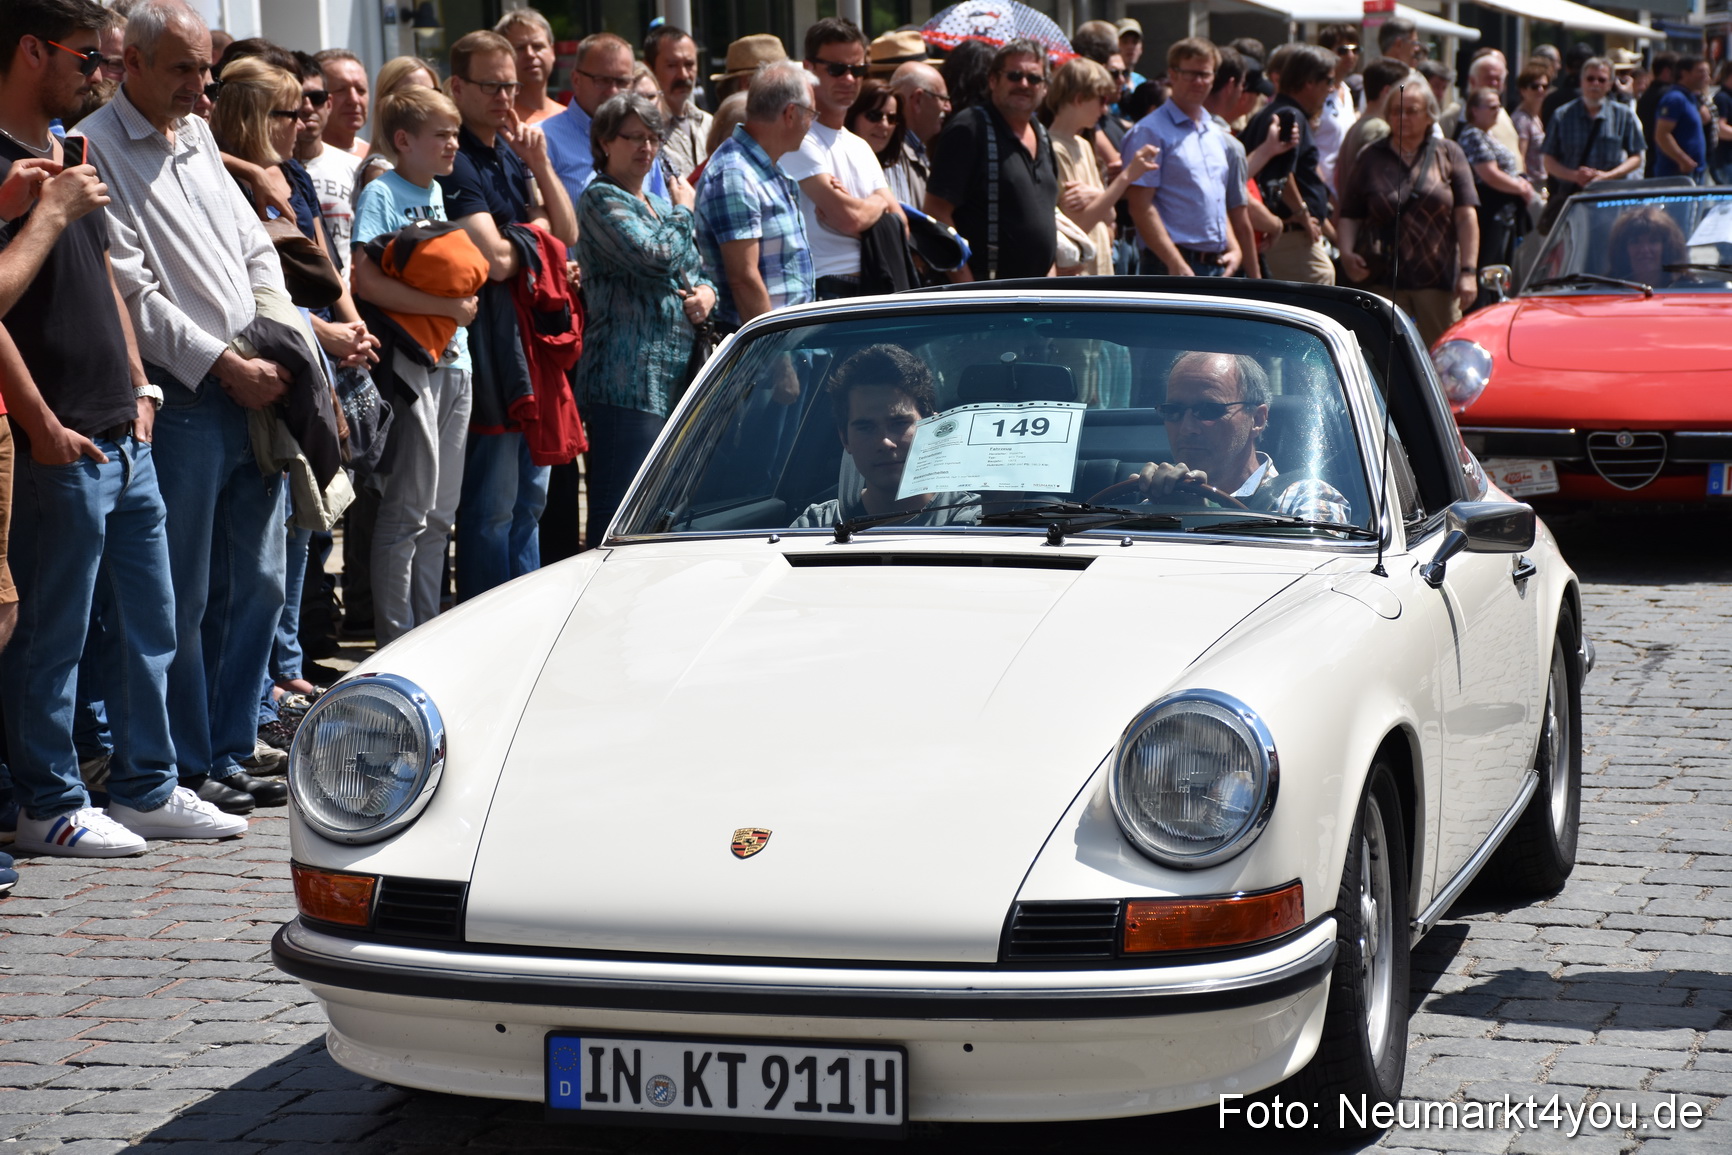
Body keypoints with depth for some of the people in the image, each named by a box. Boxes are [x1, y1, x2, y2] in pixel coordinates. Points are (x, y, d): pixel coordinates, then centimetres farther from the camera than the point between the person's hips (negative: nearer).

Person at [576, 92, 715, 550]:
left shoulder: (658, 205, 23)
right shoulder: (601, 200, -4)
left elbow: (695, 269, 27)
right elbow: (656, 257, -17)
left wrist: (705, 292, 4)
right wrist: (684, 211, 1)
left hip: (676, 376, 9)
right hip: (628, 380, -9)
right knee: (619, 515, -12)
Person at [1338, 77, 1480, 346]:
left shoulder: (1448, 154, 8)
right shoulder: (1371, 158, 11)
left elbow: (1466, 217, 3)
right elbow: (1350, 215, 12)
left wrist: (1468, 270, -5)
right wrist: (1346, 253, -7)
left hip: (1438, 280, 0)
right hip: (1382, 279, 1)